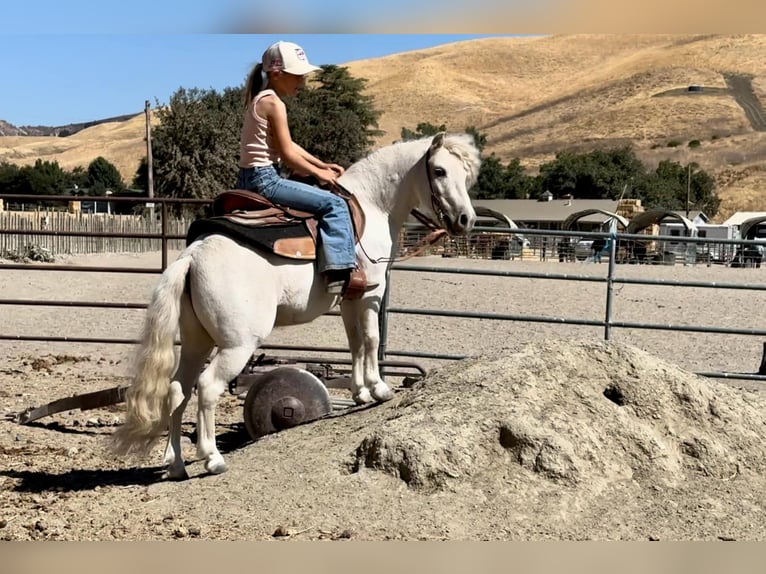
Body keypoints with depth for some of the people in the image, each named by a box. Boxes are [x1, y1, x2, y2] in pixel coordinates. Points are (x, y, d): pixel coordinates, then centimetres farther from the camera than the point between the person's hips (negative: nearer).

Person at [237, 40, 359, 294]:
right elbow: (287, 154, -14)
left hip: (250, 179, 11)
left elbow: (288, 145, 21)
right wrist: (318, 173, -2)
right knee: (334, 204, -16)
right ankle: (338, 271, -25)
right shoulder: (274, 103, -13)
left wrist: (323, 165, 15)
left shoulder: (260, 100, 17)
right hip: (264, 179, -11)